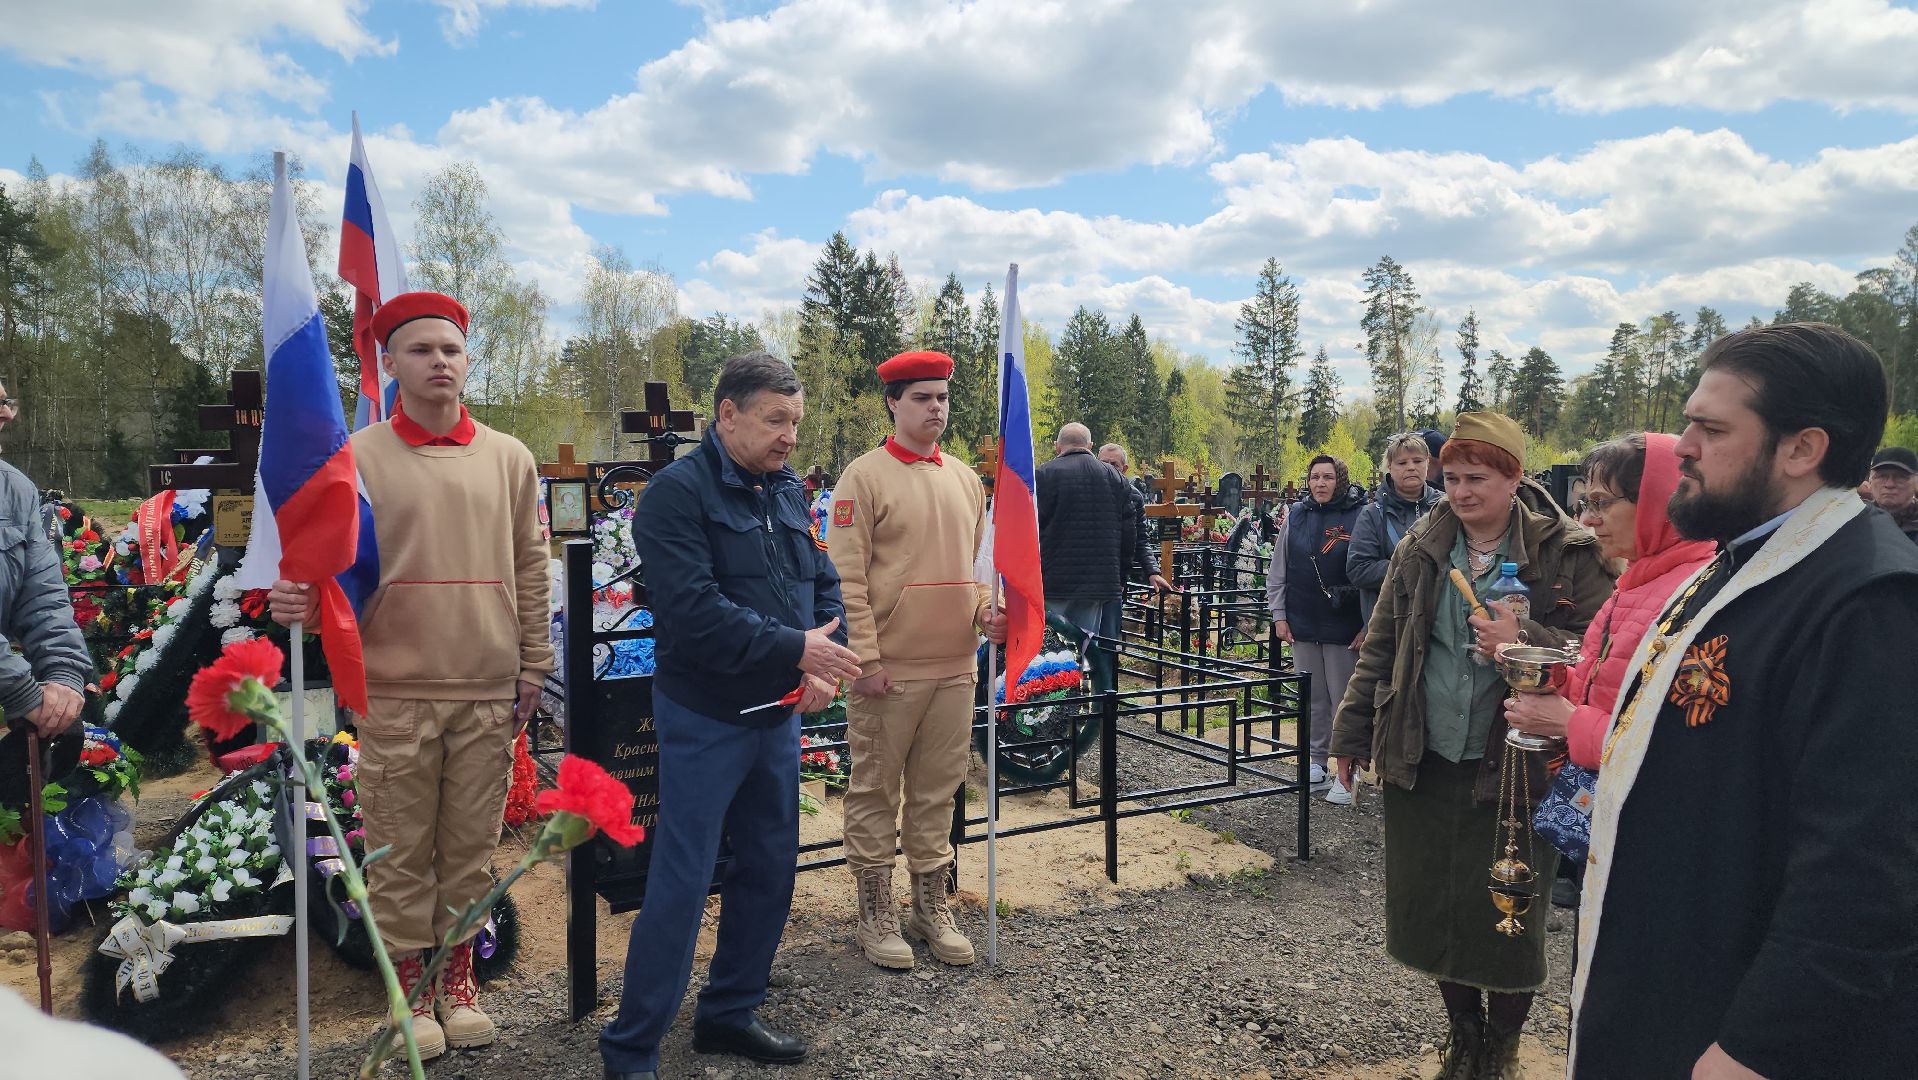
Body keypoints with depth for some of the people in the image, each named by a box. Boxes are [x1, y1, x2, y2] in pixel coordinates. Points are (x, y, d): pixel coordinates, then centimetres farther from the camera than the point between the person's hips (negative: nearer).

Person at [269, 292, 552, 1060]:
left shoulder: (508, 458, 5)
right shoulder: (356, 458, -1)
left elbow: (529, 569, 8)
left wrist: (533, 665, 7)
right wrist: (300, 600, -22)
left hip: (488, 693, 2)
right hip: (394, 692, -1)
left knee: (471, 844, 11)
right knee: (400, 849, 8)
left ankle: (457, 976, 27)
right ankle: (409, 983, 25)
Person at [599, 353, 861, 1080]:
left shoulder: (789, 490, 8)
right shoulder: (678, 493, -14)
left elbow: (824, 584, 9)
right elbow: (694, 613, -24)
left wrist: (824, 666, -9)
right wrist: (795, 647, -21)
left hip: (778, 715, 7)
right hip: (705, 720, -7)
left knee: (770, 869, 15)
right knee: (681, 883, -2)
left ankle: (729, 1013, 32)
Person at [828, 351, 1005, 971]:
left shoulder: (965, 479, 12)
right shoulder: (865, 476, -6)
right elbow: (846, 577, -10)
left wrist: (986, 613, 1)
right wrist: (867, 658, -14)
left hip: (955, 667, 6)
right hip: (889, 670, -5)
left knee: (937, 792, 13)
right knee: (875, 793, 5)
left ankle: (932, 907, 26)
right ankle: (876, 915, 18)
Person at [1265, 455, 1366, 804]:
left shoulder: (1359, 516, -7)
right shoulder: (1295, 516, 5)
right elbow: (1278, 571, 10)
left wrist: (1369, 624, -9)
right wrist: (1279, 615, 6)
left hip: (1344, 627, -4)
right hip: (1302, 626, 4)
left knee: (1344, 700, 3)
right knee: (1312, 699, 13)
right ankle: (1316, 762, 24)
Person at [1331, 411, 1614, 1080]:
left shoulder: (1567, 554, -7)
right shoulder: (1421, 548, 4)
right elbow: (1380, 648, 9)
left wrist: (1526, 642, -27)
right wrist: (1352, 735, 8)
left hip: (1515, 768, -3)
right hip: (1423, 762, 4)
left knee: (1507, 917, 8)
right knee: (1431, 905, 13)